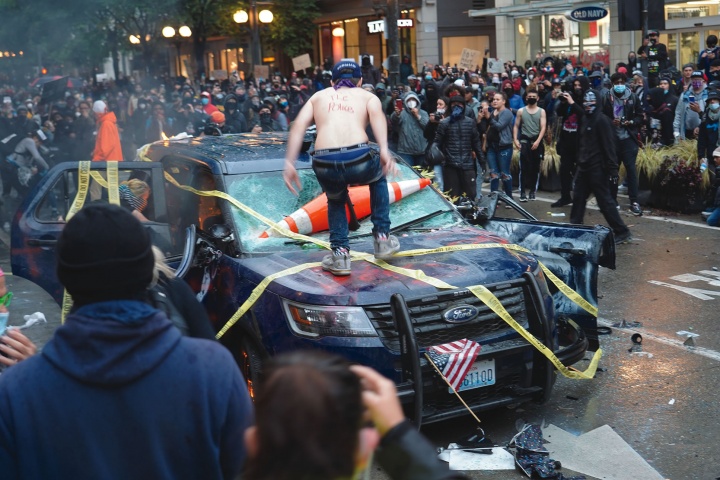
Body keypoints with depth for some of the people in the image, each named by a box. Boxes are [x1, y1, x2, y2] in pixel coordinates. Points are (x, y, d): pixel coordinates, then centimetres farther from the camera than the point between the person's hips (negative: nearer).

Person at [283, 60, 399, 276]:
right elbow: (377, 116, 0)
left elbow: (299, 125, 10)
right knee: (378, 179, 36)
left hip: (324, 165, 1)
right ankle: (382, 238, 33)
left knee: (335, 201, 34)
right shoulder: (368, 96, 24)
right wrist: (384, 151, -14)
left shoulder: (319, 96, 29)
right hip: (358, 159, -1)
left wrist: (289, 163, 4)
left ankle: (340, 253, 21)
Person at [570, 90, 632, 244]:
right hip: (583, 166, 9)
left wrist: (612, 169, -21)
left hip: (597, 168, -9)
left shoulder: (602, 120, -13)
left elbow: (609, 146, -17)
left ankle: (622, 231, 2)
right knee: (578, 197, 12)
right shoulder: (585, 119, 13)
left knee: (605, 200, -5)